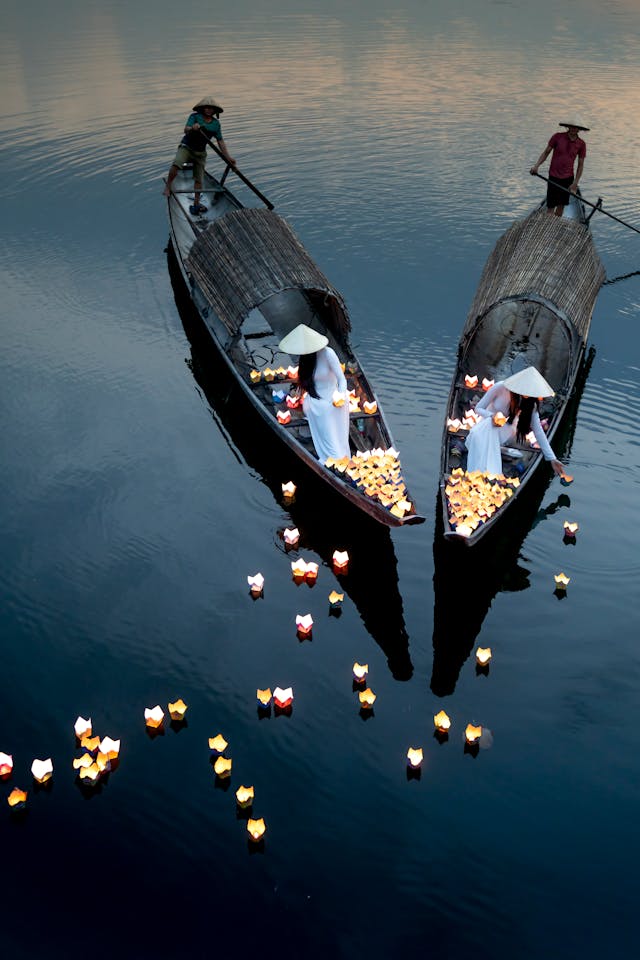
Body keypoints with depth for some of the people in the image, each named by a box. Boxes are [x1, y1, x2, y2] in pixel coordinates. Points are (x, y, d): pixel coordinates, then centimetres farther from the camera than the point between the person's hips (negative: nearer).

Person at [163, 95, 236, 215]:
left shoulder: (216, 123, 1)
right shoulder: (195, 116, -11)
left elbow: (220, 142, 4)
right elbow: (186, 130, -24)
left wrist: (228, 157, -3)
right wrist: (192, 128, -48)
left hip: (200, 153, 4)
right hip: (186, 147, -4)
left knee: (199, 180, 4)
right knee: (176, 164, -32)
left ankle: (196, 204, 17)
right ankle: (168, 187, -14)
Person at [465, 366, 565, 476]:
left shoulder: (530, 403, -14)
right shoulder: (500, 387, -21)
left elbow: (538, 431, -13)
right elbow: (478, 408, -10)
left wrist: (552, 459, -19)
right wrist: (491, 416, -32)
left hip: (503, 432, 1)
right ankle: (481, 475, -44)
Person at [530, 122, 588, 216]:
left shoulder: (581, 144, 0)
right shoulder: (557, 137, -6)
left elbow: (580, 165, 4)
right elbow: (546, 152, 1)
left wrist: (575, 183, -2)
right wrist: (536, 166, -14)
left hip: (568, 178, 3)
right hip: (554, 177, -3)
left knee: (561, 205, 9)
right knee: (551, 206, -6)